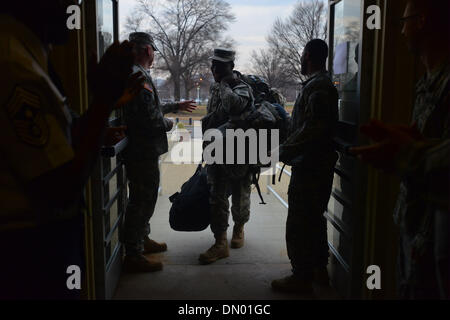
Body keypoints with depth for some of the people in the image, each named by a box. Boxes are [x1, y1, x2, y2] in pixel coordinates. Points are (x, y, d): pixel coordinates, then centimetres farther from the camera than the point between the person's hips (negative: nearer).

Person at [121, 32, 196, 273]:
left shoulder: (136, 74, 16)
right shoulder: (138, 76, -18)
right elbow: (150, 117, -25)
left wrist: (176, 106, 36)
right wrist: (168, 124, -6)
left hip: (142, 151, 11)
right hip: (143, 151, -11)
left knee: (144, 198, 21)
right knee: (142, 200, -4)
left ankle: (142, 240, 36)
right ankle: (133, 256, 5)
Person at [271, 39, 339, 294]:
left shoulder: (316, 86, -18)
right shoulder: (324, 84, 15)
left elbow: (311, 130, -26)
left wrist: (283, 151, -18)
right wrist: (288, 148, 16)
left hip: (309, 166, -11)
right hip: (320, 164, 11)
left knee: (299, 223, -3)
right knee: (315, 217, 19)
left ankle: (302, 278, 6)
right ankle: (319, 268, 32)